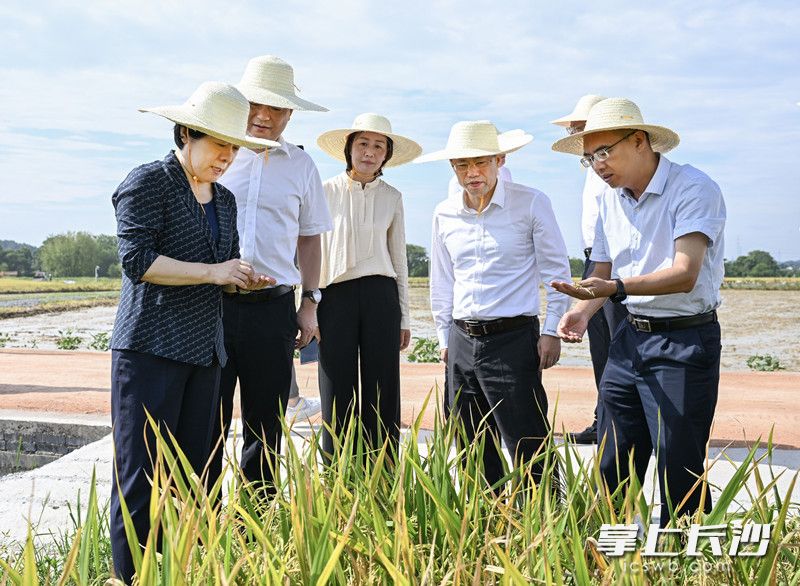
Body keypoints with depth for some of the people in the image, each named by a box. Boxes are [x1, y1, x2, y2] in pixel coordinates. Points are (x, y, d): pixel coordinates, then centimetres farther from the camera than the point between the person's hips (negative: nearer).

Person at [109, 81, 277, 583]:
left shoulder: (224, 199, 18)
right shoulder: (148, 183, -4)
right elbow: (137, 260, -14)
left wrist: (246, 277, 1)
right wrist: (212, 272, -15)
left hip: (205, 351, 7)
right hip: (150, 348, -7)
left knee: (194, 474, 9)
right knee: (141, 475, -3)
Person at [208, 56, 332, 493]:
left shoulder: (301, 165, 12)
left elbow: (309, 237, 16)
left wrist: (310, 302, 8)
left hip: (274, 308, 2)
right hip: (214, 303, -2)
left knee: (266, 425, 8)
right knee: (207, 420, -2)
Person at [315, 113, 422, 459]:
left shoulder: (391, 197, 10)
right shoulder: (327, 191, 2)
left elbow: (399, 259, 13)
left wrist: (404, 317, 10)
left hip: (380, 295, 2)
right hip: (335, 296, -2)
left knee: (381, 391, 3)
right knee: (338, 394, 0)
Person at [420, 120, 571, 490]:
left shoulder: (531, 204, -4)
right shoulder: (445, 214, 9)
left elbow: (557, 271, -1)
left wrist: (551, 331, -5)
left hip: (513, 338, -5)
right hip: (462, 341, 5)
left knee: (529, 453, -6)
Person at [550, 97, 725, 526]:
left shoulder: (693, 189, -14)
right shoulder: (611, 200, 9)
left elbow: (685, 274, -24)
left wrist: (617, 288, -38)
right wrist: (582, 310, -6)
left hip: (684, 341, -7)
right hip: (630, 337, 7)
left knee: (679, 473, -1)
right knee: (612, 468, 12)